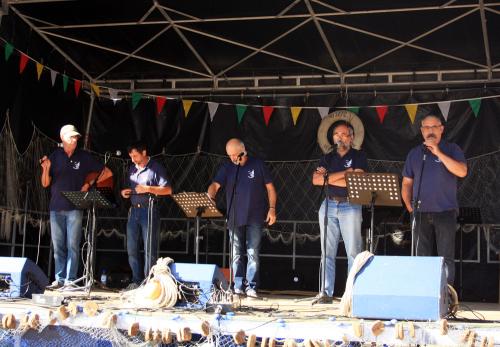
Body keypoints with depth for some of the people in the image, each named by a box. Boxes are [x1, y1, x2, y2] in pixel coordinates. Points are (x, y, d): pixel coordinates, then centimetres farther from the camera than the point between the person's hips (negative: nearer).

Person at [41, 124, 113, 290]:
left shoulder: (84, 157, 3)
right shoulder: (55, 156, 6)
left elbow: (108, 173, 7)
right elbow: (45, 184, 6)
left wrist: (89, 184, 0)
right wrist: (46, 169, -12)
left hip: (75, 207, -2)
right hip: (56, 207, 2)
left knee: (72, 245, -3)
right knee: (58, 245, 5)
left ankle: (70, 280, 1)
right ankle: (59, 279, 12)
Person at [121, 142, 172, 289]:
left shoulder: (156, 168, -4)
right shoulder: (132, 168, 16)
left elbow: (168, 190, -10)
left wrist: (148, 189, -18)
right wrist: (124, 192, 5)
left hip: (150, 211, -6)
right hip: (133, 210, 7)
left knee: (149, 249, -4)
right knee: (131, 249, 6)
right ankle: (137, 281, 15)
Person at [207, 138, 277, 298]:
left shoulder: (258, 165, 2)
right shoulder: (227, 168, 6)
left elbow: (270, 187, 5)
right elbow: (215, 185, -8)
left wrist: (272, 208, -3)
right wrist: (210, 198, -29)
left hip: (254, 218, -3)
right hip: (234, 218, 3)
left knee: (253, 253, -4)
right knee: (236, 254, 5)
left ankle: (251, 287, -1)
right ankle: (238, 286, 10)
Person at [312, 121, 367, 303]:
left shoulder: (358, 156, 5)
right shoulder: (327, 158, 15)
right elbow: (316, 180, 0)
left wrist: (329, 177, -4)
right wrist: (345, 173, -6)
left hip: (350, 206, -4)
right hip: (328, 205, 4)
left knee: (353, 251, -6)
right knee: (328, 252, 2)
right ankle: (326, 292, 4)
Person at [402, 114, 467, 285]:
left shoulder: (452, 149, 2)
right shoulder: (414, 153, 12)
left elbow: (462, 172, -16)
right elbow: (407, 183, 15)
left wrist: (438, 153, -18)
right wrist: (408, 205, 5)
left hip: (445, 212, -3)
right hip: (421, 213, 3)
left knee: (446, 258, -2)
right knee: (421, 257, 8)